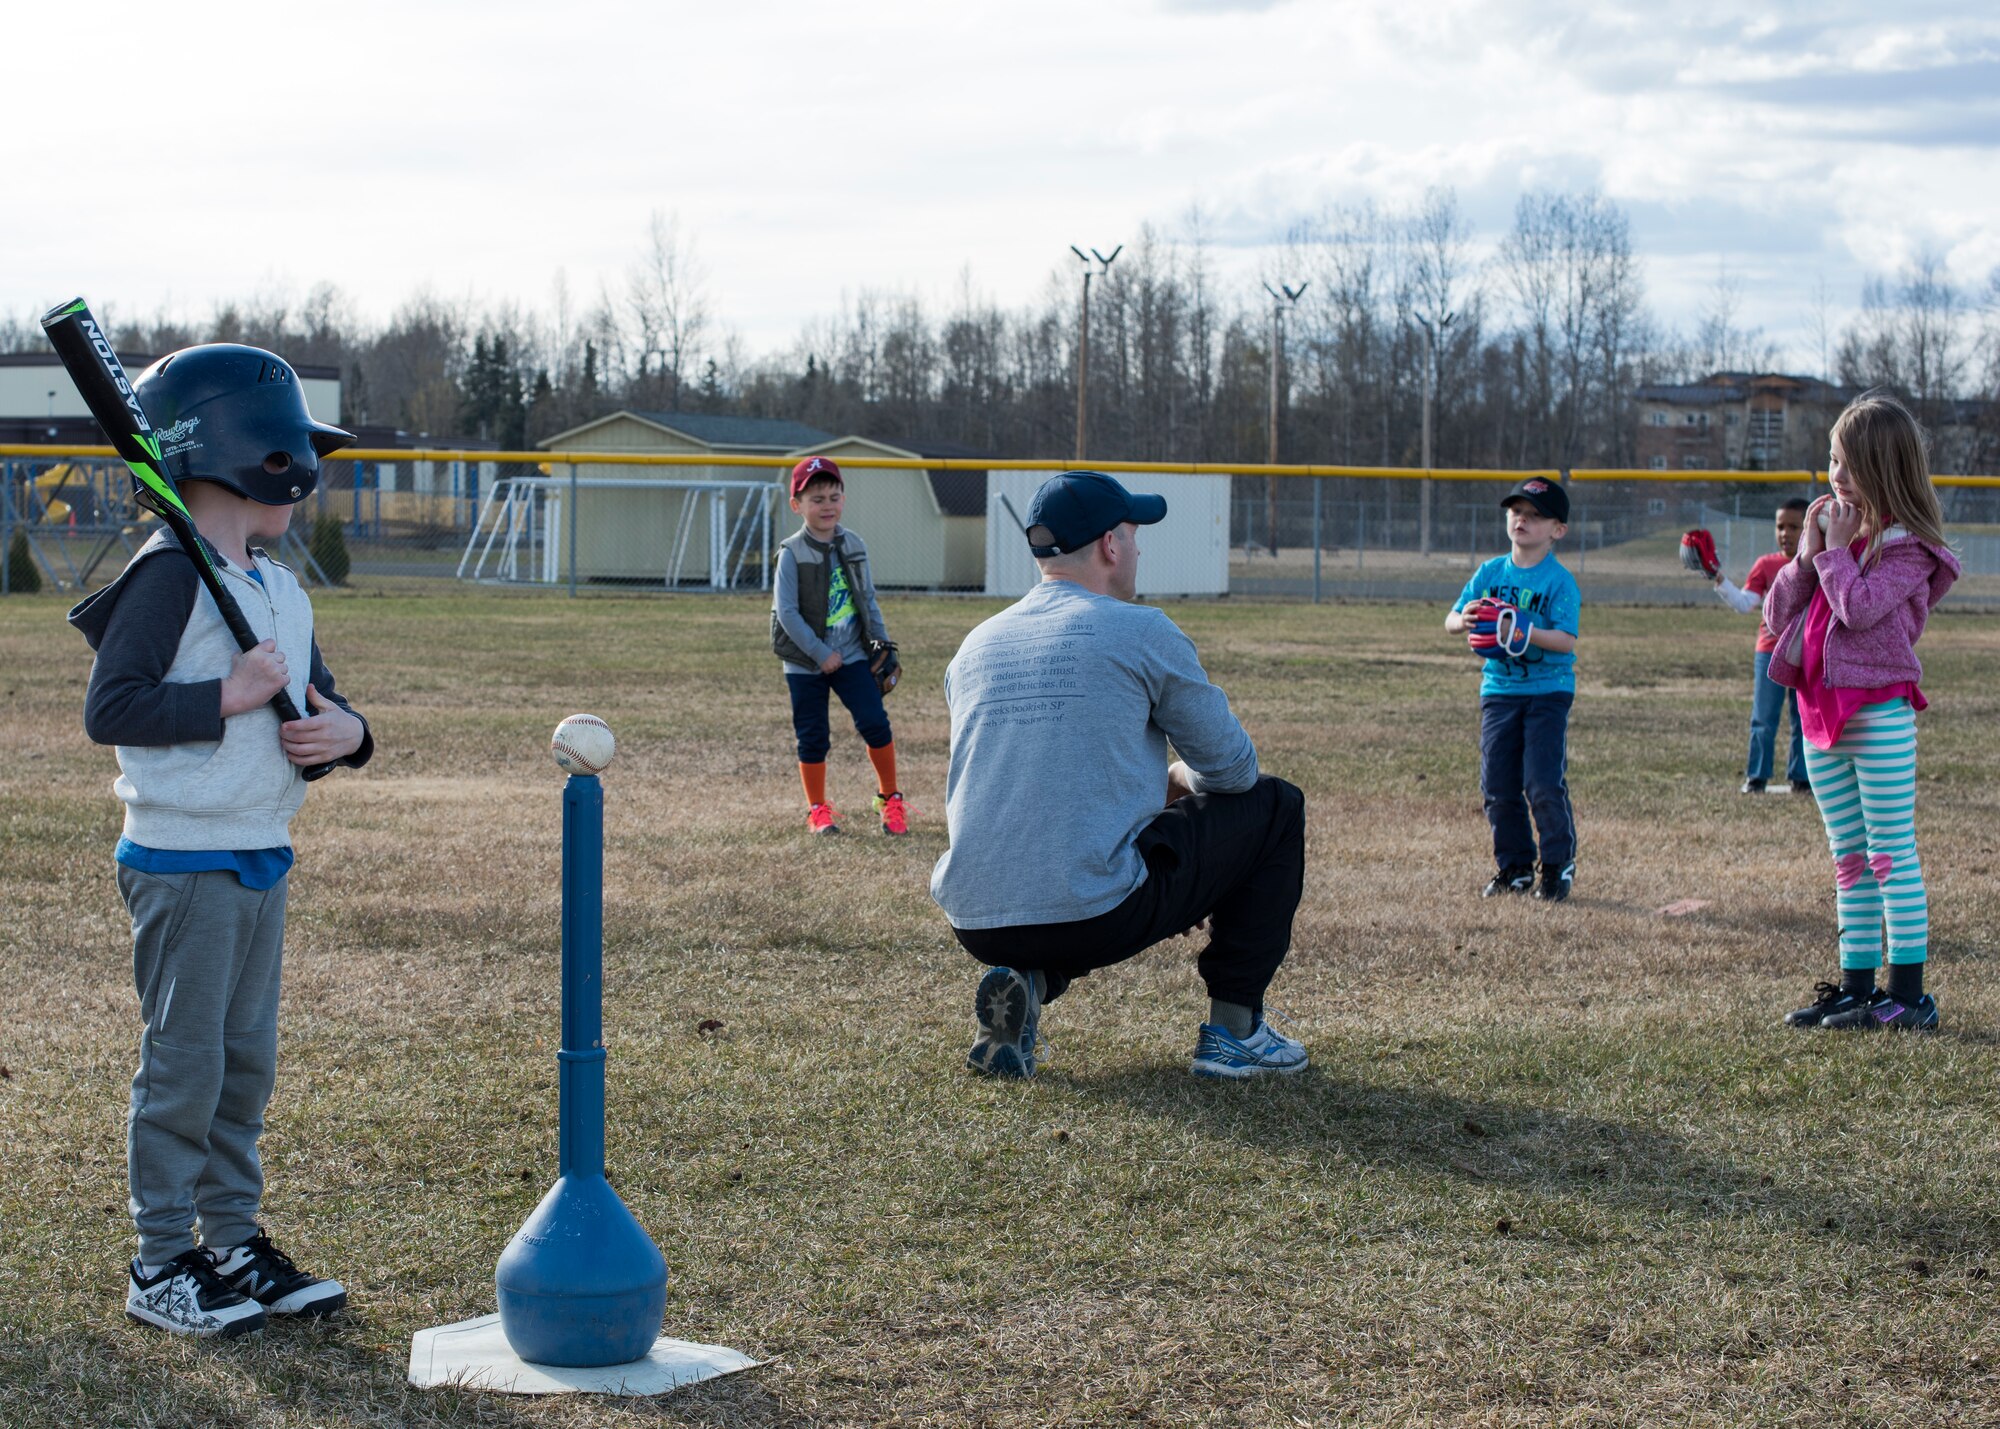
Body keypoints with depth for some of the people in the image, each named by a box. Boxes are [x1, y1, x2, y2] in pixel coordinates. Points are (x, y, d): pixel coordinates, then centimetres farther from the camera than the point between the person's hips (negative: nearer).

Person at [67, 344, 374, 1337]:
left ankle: (235, 1245, 23)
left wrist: (343, 730, -5)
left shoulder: (281, 589, 13)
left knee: (246, 1060, 13)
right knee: (184, 1062, -2)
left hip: (262, 861, 8)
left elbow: (318, 699, 18)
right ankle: (160, 1266, 7)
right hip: (182, 860, -8)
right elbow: (109, 710, -19)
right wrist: (229, 697, -22)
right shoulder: (171, 575, -13)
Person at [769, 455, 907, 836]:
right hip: (805, 662, -3)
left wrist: (881, 643, 4)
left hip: (852, 656, 3)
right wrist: (822, 654, -16)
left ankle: (890, 798, 8)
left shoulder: (854, 547, 3)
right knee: (812, 738, 4)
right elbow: (787, 612, -15)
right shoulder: (792, 554, -11)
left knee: (874, 722, -9)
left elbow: (869, 600, 12)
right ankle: (817, 809, 20)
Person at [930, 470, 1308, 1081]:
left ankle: (1025, 983, 11)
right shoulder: (1142, 631, -2)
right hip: (1096, 915, -6)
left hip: (975, 926, 6)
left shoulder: (974, 646, 14)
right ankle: (1233, 1031, 14)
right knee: (1275, 806, 14)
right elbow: (1232, 766, 6)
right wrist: (1177, 780, 29)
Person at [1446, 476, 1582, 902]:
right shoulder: (1490, 572, 6)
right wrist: (1464, 619, -18)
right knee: (1498, 787, 6)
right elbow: (1450, 622, 5)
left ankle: (1559, 865, 5)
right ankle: (1515, 866, 19)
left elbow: (1566, 640, -17)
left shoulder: (1559, 581, -9)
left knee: (1544, 784, -10)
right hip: (1499, 689, 5)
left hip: (1547, 692, -5)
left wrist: (1524, 632, -31)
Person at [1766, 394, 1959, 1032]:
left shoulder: (1907, 546, -8)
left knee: (1891, 851, -5)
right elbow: (1777, 613, 9)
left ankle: (1908, 992, -2)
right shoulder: (1834, 527, 13)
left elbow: (1859, 608, -23)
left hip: (1880, 711, -7)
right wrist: (1807, 554, -4)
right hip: (1822, 713, 7)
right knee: (1849, 858, 11)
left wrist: (1836, 549, -11)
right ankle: (1856, 985, 16)